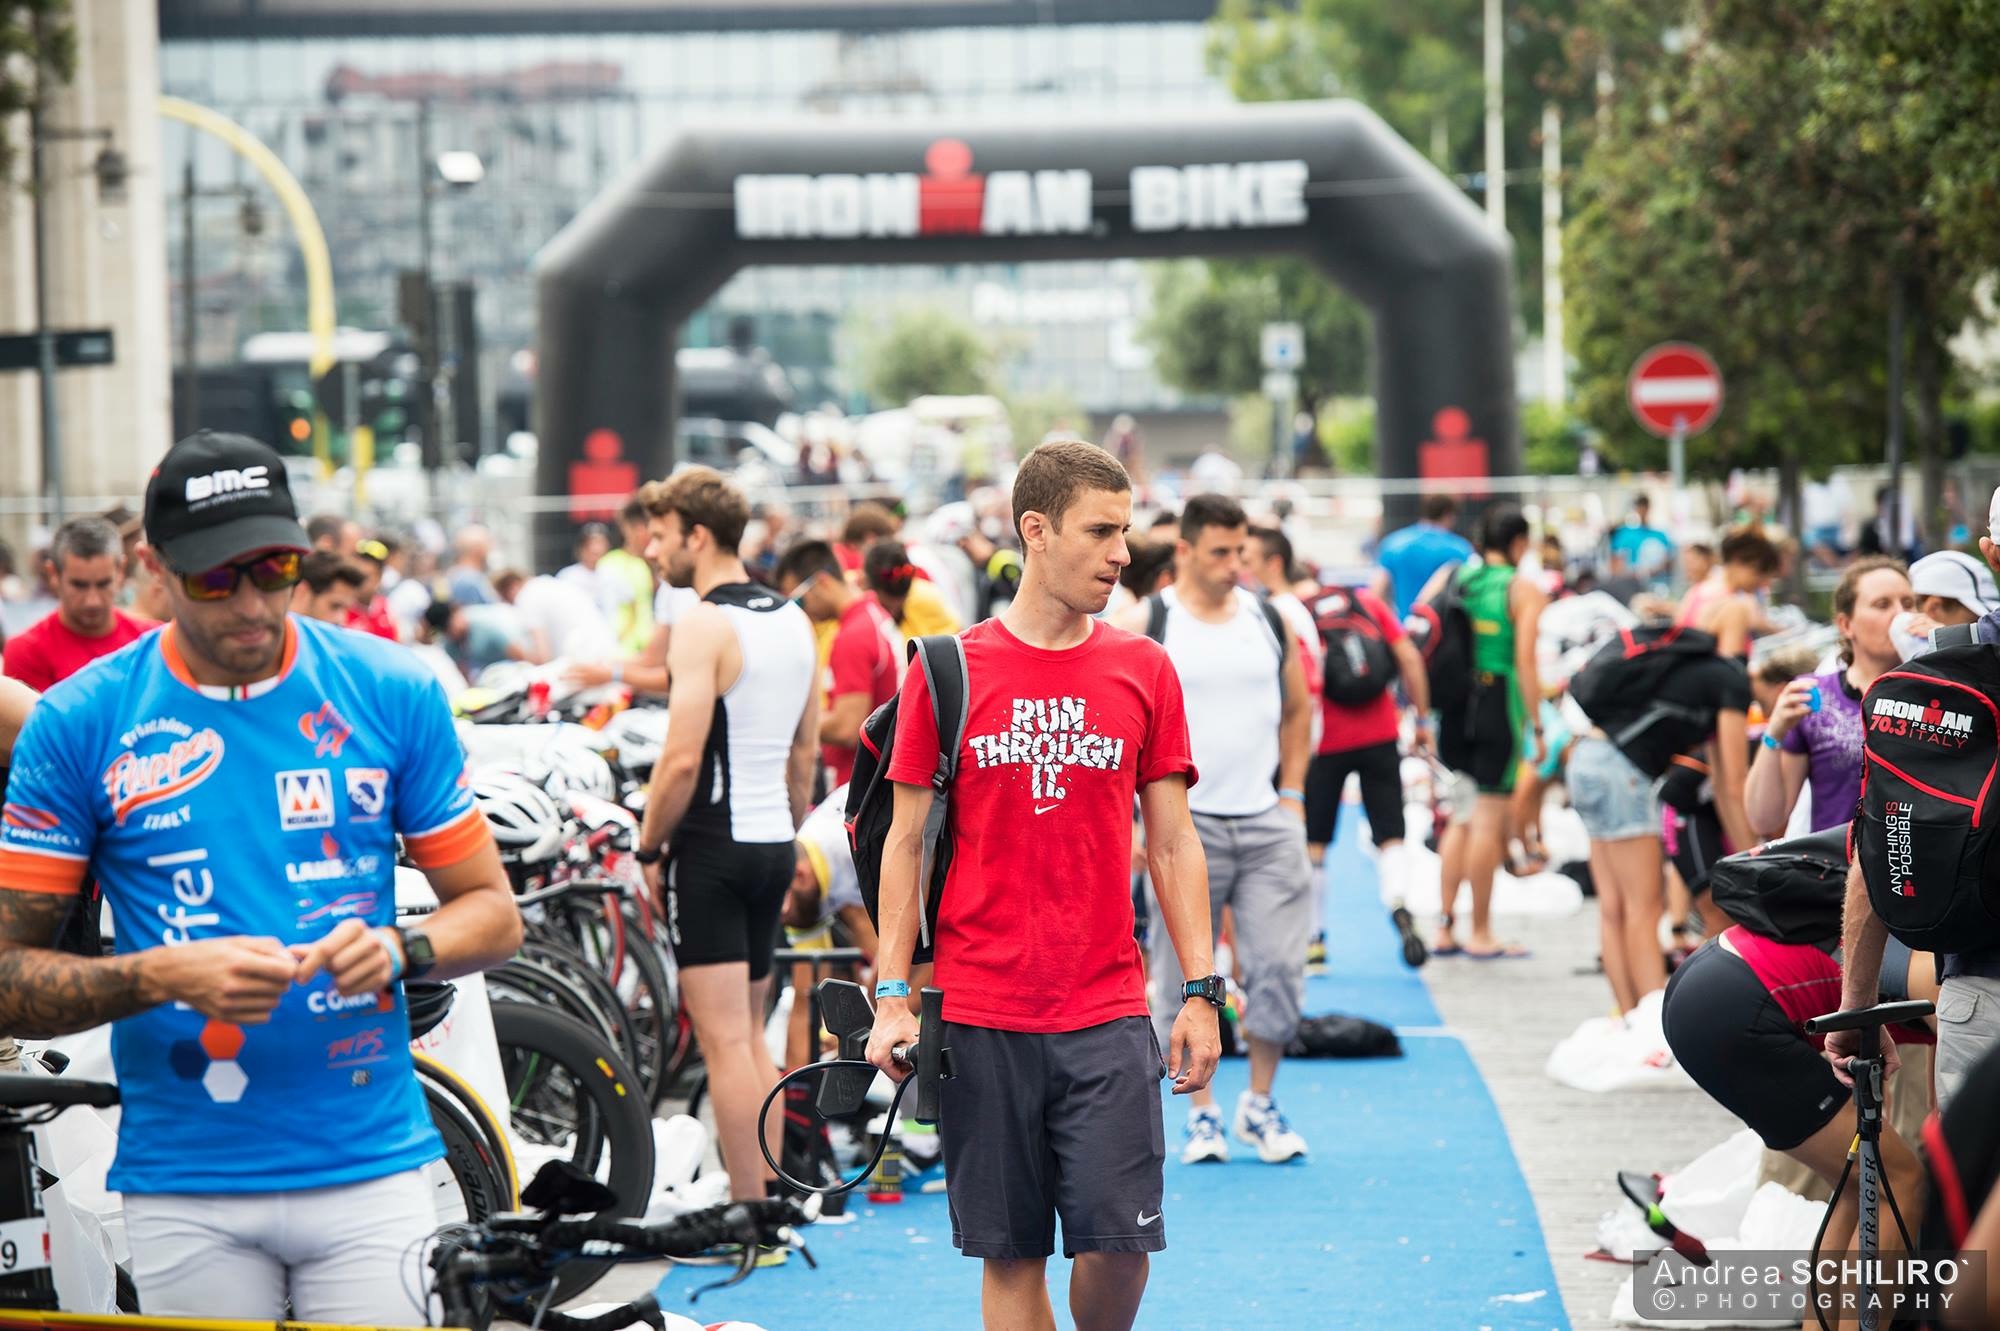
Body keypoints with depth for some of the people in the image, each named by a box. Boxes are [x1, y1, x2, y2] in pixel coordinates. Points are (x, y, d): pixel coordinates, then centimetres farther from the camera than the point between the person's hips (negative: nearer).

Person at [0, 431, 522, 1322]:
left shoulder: (391, 695, 2)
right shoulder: (80, 722, -2)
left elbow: (492, 913, 8)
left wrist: (399, 950, -13)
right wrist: (163, 976, -19)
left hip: (370, 1172, 1)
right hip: (186, 1194, 0)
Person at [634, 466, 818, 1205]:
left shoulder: (705, 625, -15)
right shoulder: (792, 619, 11)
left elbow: (682, 759, -20)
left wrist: (648, 846, -9)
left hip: (714, 845, -8)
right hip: (773, 843, 8)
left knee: (725, 1041, -6)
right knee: (752, 1036, 16)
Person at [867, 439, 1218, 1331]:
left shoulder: (1144, 671, 5)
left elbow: (1172, 842, 8)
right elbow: (907, 842, 4)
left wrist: (1200, 992, 1)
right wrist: (893, 997, -2)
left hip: (1107, 1016, 1)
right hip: (979, 1017, -1)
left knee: (1117, 1238, -6)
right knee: (1009, 1253, 3)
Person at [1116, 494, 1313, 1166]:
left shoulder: (1269, 618, 8)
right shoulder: (1141, 625, -4)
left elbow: (1298, 709, 19)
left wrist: (1292, 794, 10)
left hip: (1266, 822, 3)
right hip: (1185, 823, -3)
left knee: (1279, 967, -3)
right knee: (1185, 978, 2)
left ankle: (1260, 1103, 13)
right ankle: (1201, 1113, 14)